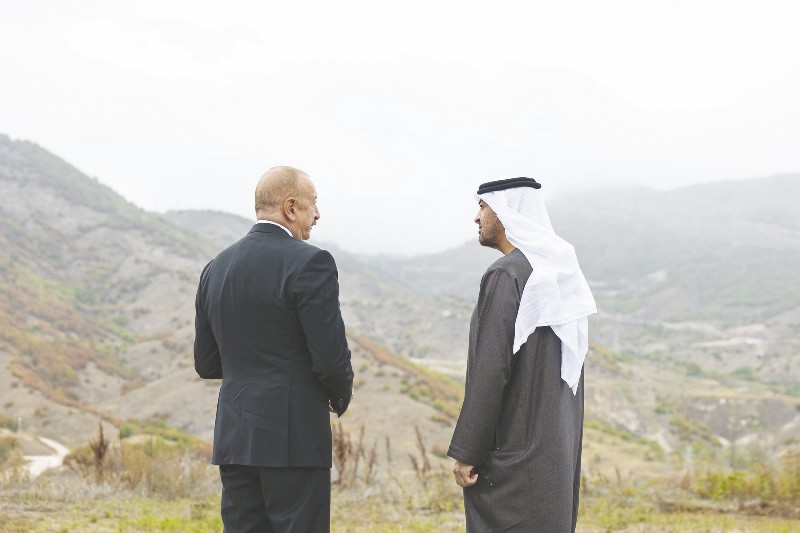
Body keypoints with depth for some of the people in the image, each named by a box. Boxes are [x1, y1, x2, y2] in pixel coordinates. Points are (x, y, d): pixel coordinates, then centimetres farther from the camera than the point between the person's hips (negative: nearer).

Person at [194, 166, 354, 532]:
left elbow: (206, 364, 14)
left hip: (234, 438, 7)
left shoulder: (216, 268, 10)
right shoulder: (309, 263, -11)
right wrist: (341, 398, 6)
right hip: (295, 438, -6)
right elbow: (331, 358, -14)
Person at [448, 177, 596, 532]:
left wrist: (466, 452, -16)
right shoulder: (561, 271, 9)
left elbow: (490, 370, -20)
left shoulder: (506, 276, -17)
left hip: (512, 449, -9)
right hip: (556, 446, 9)